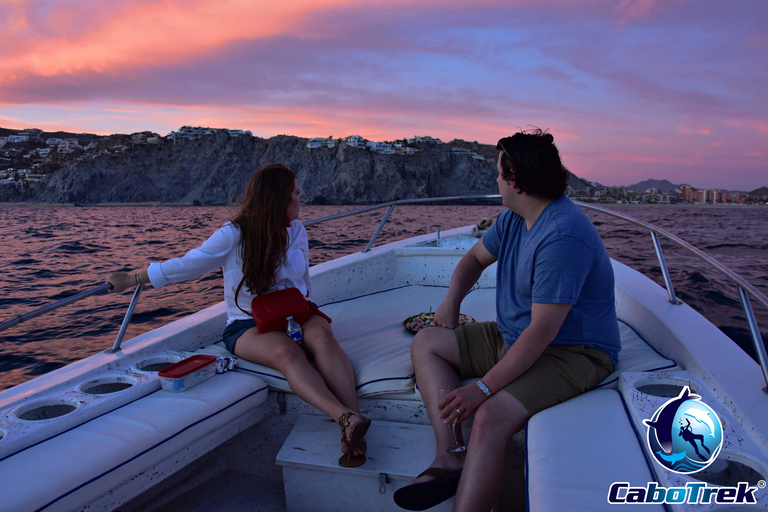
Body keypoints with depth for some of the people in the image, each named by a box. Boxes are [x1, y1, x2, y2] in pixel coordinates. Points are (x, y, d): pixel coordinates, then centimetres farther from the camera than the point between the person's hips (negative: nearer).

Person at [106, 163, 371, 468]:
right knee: (286, 352, -38)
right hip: (247, 325, -3)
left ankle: (351, 432, -49)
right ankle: (347, 419, -55)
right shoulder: (233, 236, -7)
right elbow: (186, 266, 1)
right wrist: (131, 279, 6)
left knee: (321, 334, -34)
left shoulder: (296, 231, 9)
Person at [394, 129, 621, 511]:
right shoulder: (513, 218, 5)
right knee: (426, 343, 4)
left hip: (572, 351, -10)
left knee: (490, 418, -34)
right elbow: (476, 257, 23)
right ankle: (450, 457, -12)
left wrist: (484, 387, -26)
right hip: (512, 337, 10)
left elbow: (542, 332, -29)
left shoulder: (562, 236, -26)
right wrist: (451, 302, 5)